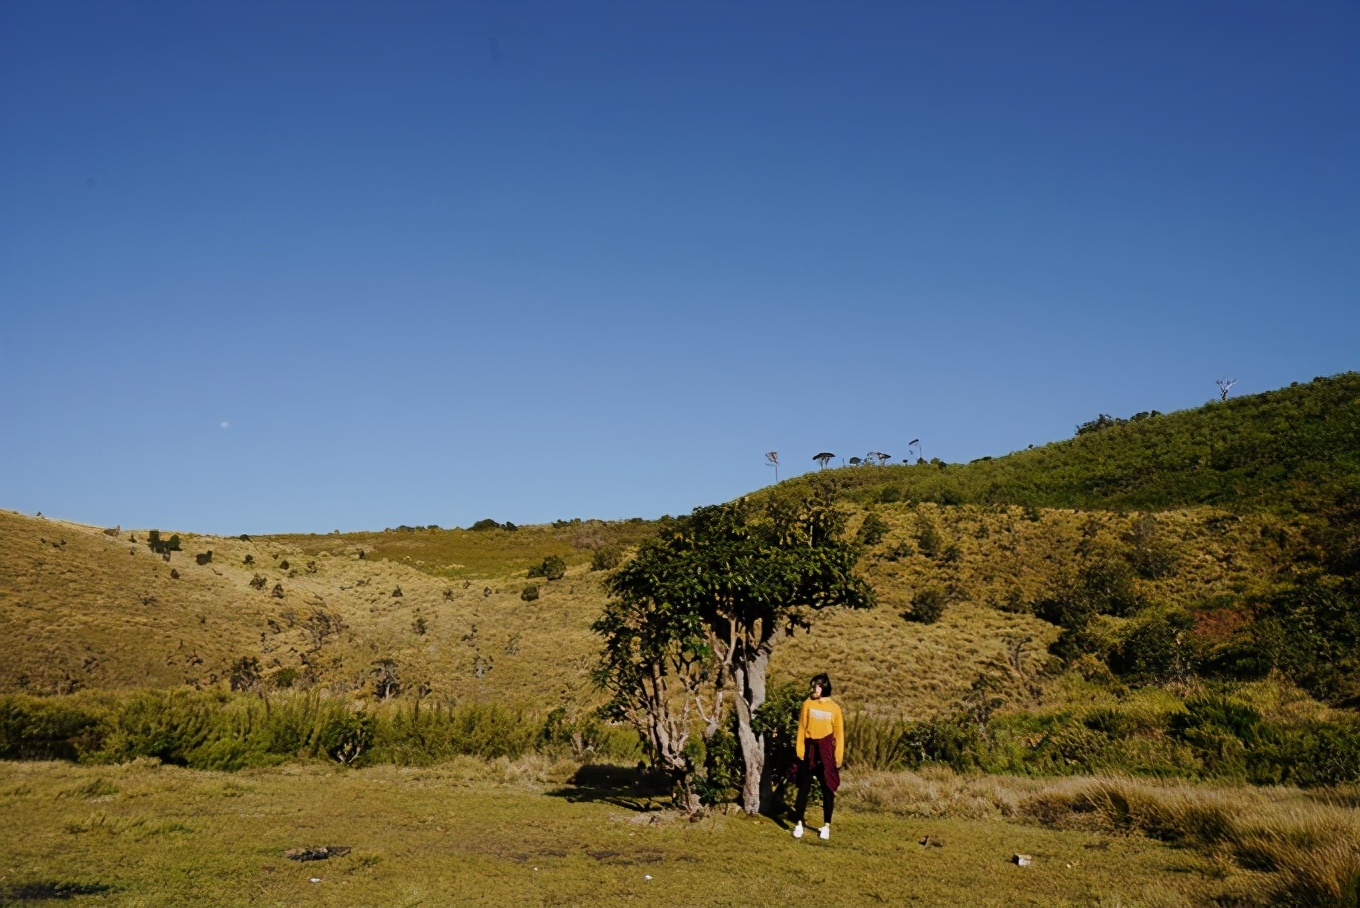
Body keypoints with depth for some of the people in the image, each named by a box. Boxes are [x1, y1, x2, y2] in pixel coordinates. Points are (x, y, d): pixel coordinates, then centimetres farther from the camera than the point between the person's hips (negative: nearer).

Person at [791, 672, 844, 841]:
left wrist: (838, 757, -3)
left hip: (826, 752, -1)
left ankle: (826, 825, 14)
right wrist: (800, 752, -3)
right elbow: (801, 729, 2)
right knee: (804, 788, 4)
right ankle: (798, 824, 10)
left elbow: (839, 734, 1)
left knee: (827, 789, 5)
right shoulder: (807, 704, 0)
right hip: (809, 751, 1)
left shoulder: (834, 708, -2)